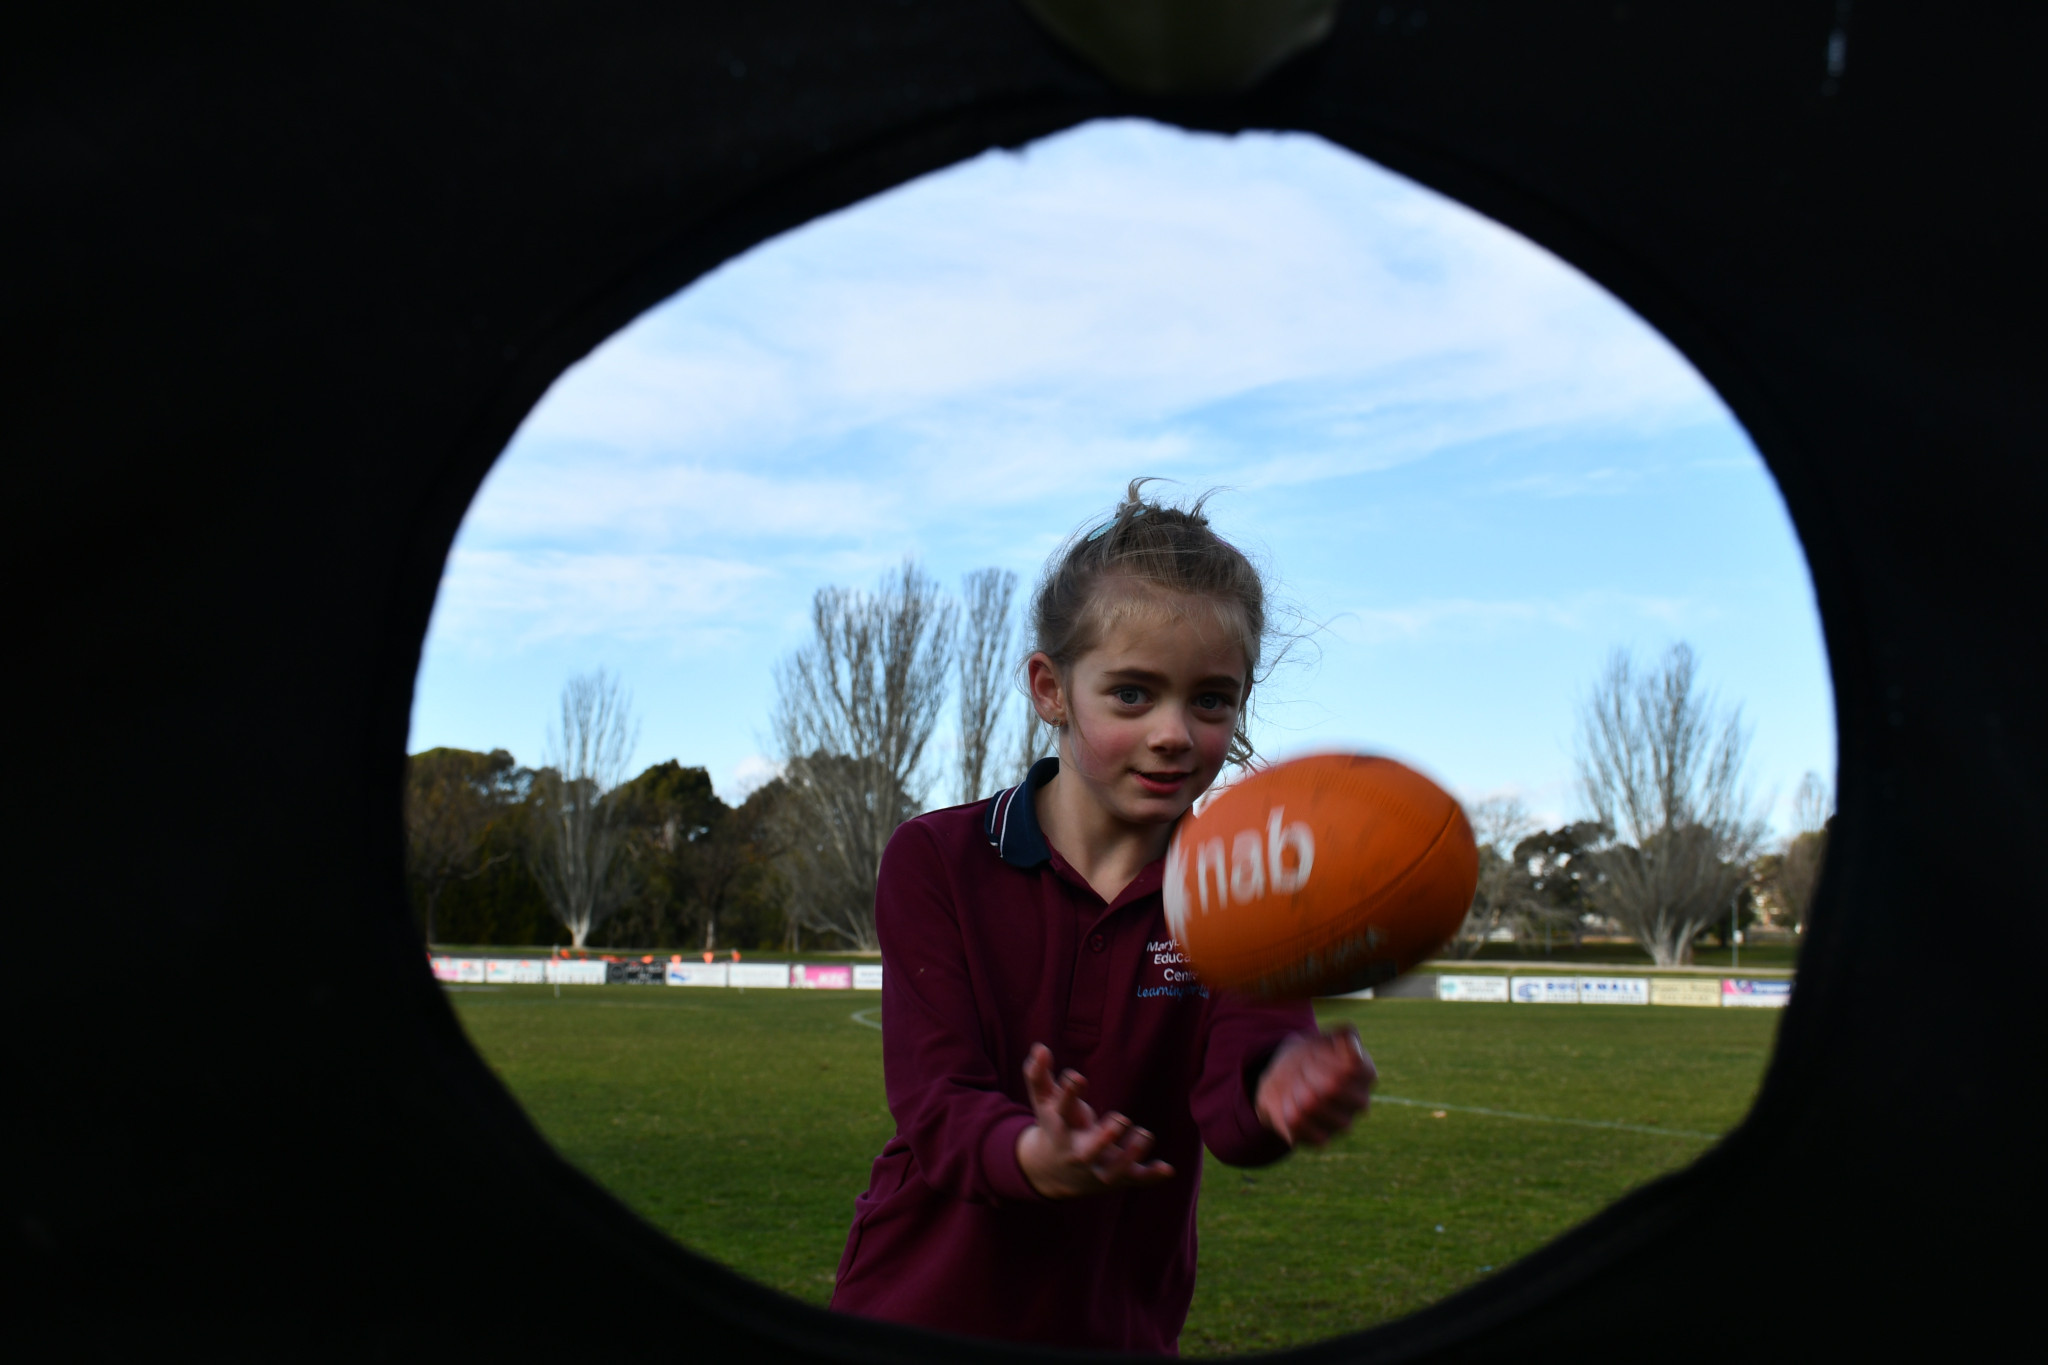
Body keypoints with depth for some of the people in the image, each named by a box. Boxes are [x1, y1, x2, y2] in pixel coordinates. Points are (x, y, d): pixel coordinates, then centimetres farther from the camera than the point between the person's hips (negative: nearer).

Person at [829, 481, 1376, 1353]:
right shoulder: (936, 862, -10)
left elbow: (1230, 1088, -22)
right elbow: (937, 1105, -20)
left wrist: (1282, 1088, -46)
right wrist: (1038, 1158, -42)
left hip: (1118, 1330, 2)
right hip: (923, 1313, -1)